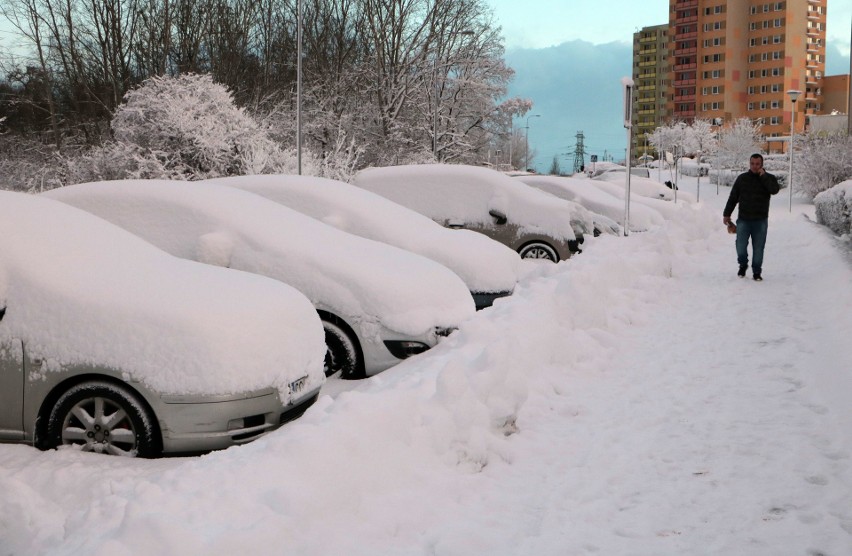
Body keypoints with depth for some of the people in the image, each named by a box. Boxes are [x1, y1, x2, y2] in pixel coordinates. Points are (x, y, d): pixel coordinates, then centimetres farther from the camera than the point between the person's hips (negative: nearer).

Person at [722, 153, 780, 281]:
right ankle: (743, 265, 24)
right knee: (741, 246, -2)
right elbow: (733, 198, 10)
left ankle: (757, 272, 14)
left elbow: (774, 190, -19)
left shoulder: (768, 178, 3)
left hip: (760, 221, -1)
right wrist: (727, 214, 8)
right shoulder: (742, 178, 6)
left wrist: (763, 176, -17)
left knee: (758, 248, 3)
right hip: (743, 219, 1)